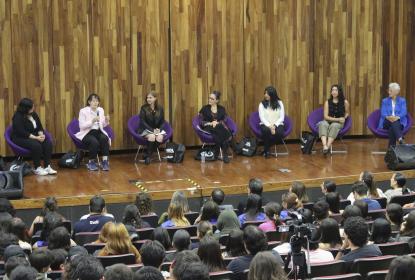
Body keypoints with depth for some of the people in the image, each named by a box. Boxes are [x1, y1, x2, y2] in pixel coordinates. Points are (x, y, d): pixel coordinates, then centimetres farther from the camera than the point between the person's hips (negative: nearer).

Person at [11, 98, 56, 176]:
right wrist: (36, 138, -25)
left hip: (33, 137, 7)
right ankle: (37, 168, -20)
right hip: (20, 139, -7)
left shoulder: (33, 114, 6)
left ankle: (47, 166, -20)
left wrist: (41, 135, -12)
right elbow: (22, 132, -23)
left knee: (48, 143, -19)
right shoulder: (18, 117, -17)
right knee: (36, 145, -34)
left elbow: (39, 127, 10)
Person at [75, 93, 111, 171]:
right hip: (87, 133, -4)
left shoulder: (101, 110, 8)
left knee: (104, 138, -31)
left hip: (98, 132, 4)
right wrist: (92, 121, -23)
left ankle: (105, 161, -28)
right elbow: (81, 126, -13)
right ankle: (91, 162, -13)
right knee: (94, 142, -35)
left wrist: (106, 121, -7)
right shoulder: (83, 111, -6)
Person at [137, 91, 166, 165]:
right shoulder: (144, 108, -4)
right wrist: (152, 130, -19)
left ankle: (147, 156, -15)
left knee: (160, 137, -31)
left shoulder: (160, 109, 5)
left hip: (157, 129, 3)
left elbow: (162, 122, 8)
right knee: (152, 137, -36)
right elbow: (142, 122, -9)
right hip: (145, 129, -3)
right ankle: (148, 155, -17)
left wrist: (159, 129, -14)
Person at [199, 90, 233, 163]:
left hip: (219, 127, 2)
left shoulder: (222, 109, 17)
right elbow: (201, 122, 5)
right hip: (208, 128, -2)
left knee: (227, 132, -36)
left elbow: (224, 121, 6)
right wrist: (210, 123, -12)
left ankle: (225, 153, -36)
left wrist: (217, 123, -14)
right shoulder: (205, 108, 13)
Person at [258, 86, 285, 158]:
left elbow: (281, 117, 0)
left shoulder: (279, 103, 4)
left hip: (277, 124, 1)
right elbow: (262, 118, -5)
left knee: (279, 133, -34)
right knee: (266, 131, -37)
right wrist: (269, 126, -20)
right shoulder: (262, 104, 3)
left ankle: (267, 145, -9)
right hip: (265, 124, -1)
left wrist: (274, 125, -15)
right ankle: (266, 150, -17)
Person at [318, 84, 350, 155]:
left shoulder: (345, 102, 4)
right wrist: (337, 119, -12)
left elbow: (347, 113, 21)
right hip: (328, 121, 1)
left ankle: (328, 146, -52)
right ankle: (325, 146, -56)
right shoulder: (327, 102, 3)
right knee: (322, 124, -36)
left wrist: (344, 118, 1)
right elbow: (326, 116, -3)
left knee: (334, 126, -38)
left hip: (339, 123, -1)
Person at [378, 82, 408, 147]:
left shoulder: (402, 100, 13)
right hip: (387, 122, 0)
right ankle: (400, 139, -64)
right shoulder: (385, 101, 16)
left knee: (394, 123, -38)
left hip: (399, 122, 0)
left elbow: (404, 112, -3)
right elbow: (383, 113, 1)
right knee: (392, 123, -38)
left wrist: (397, 117, -25)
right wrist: (388, 117, -24)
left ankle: (392, 146, -52)